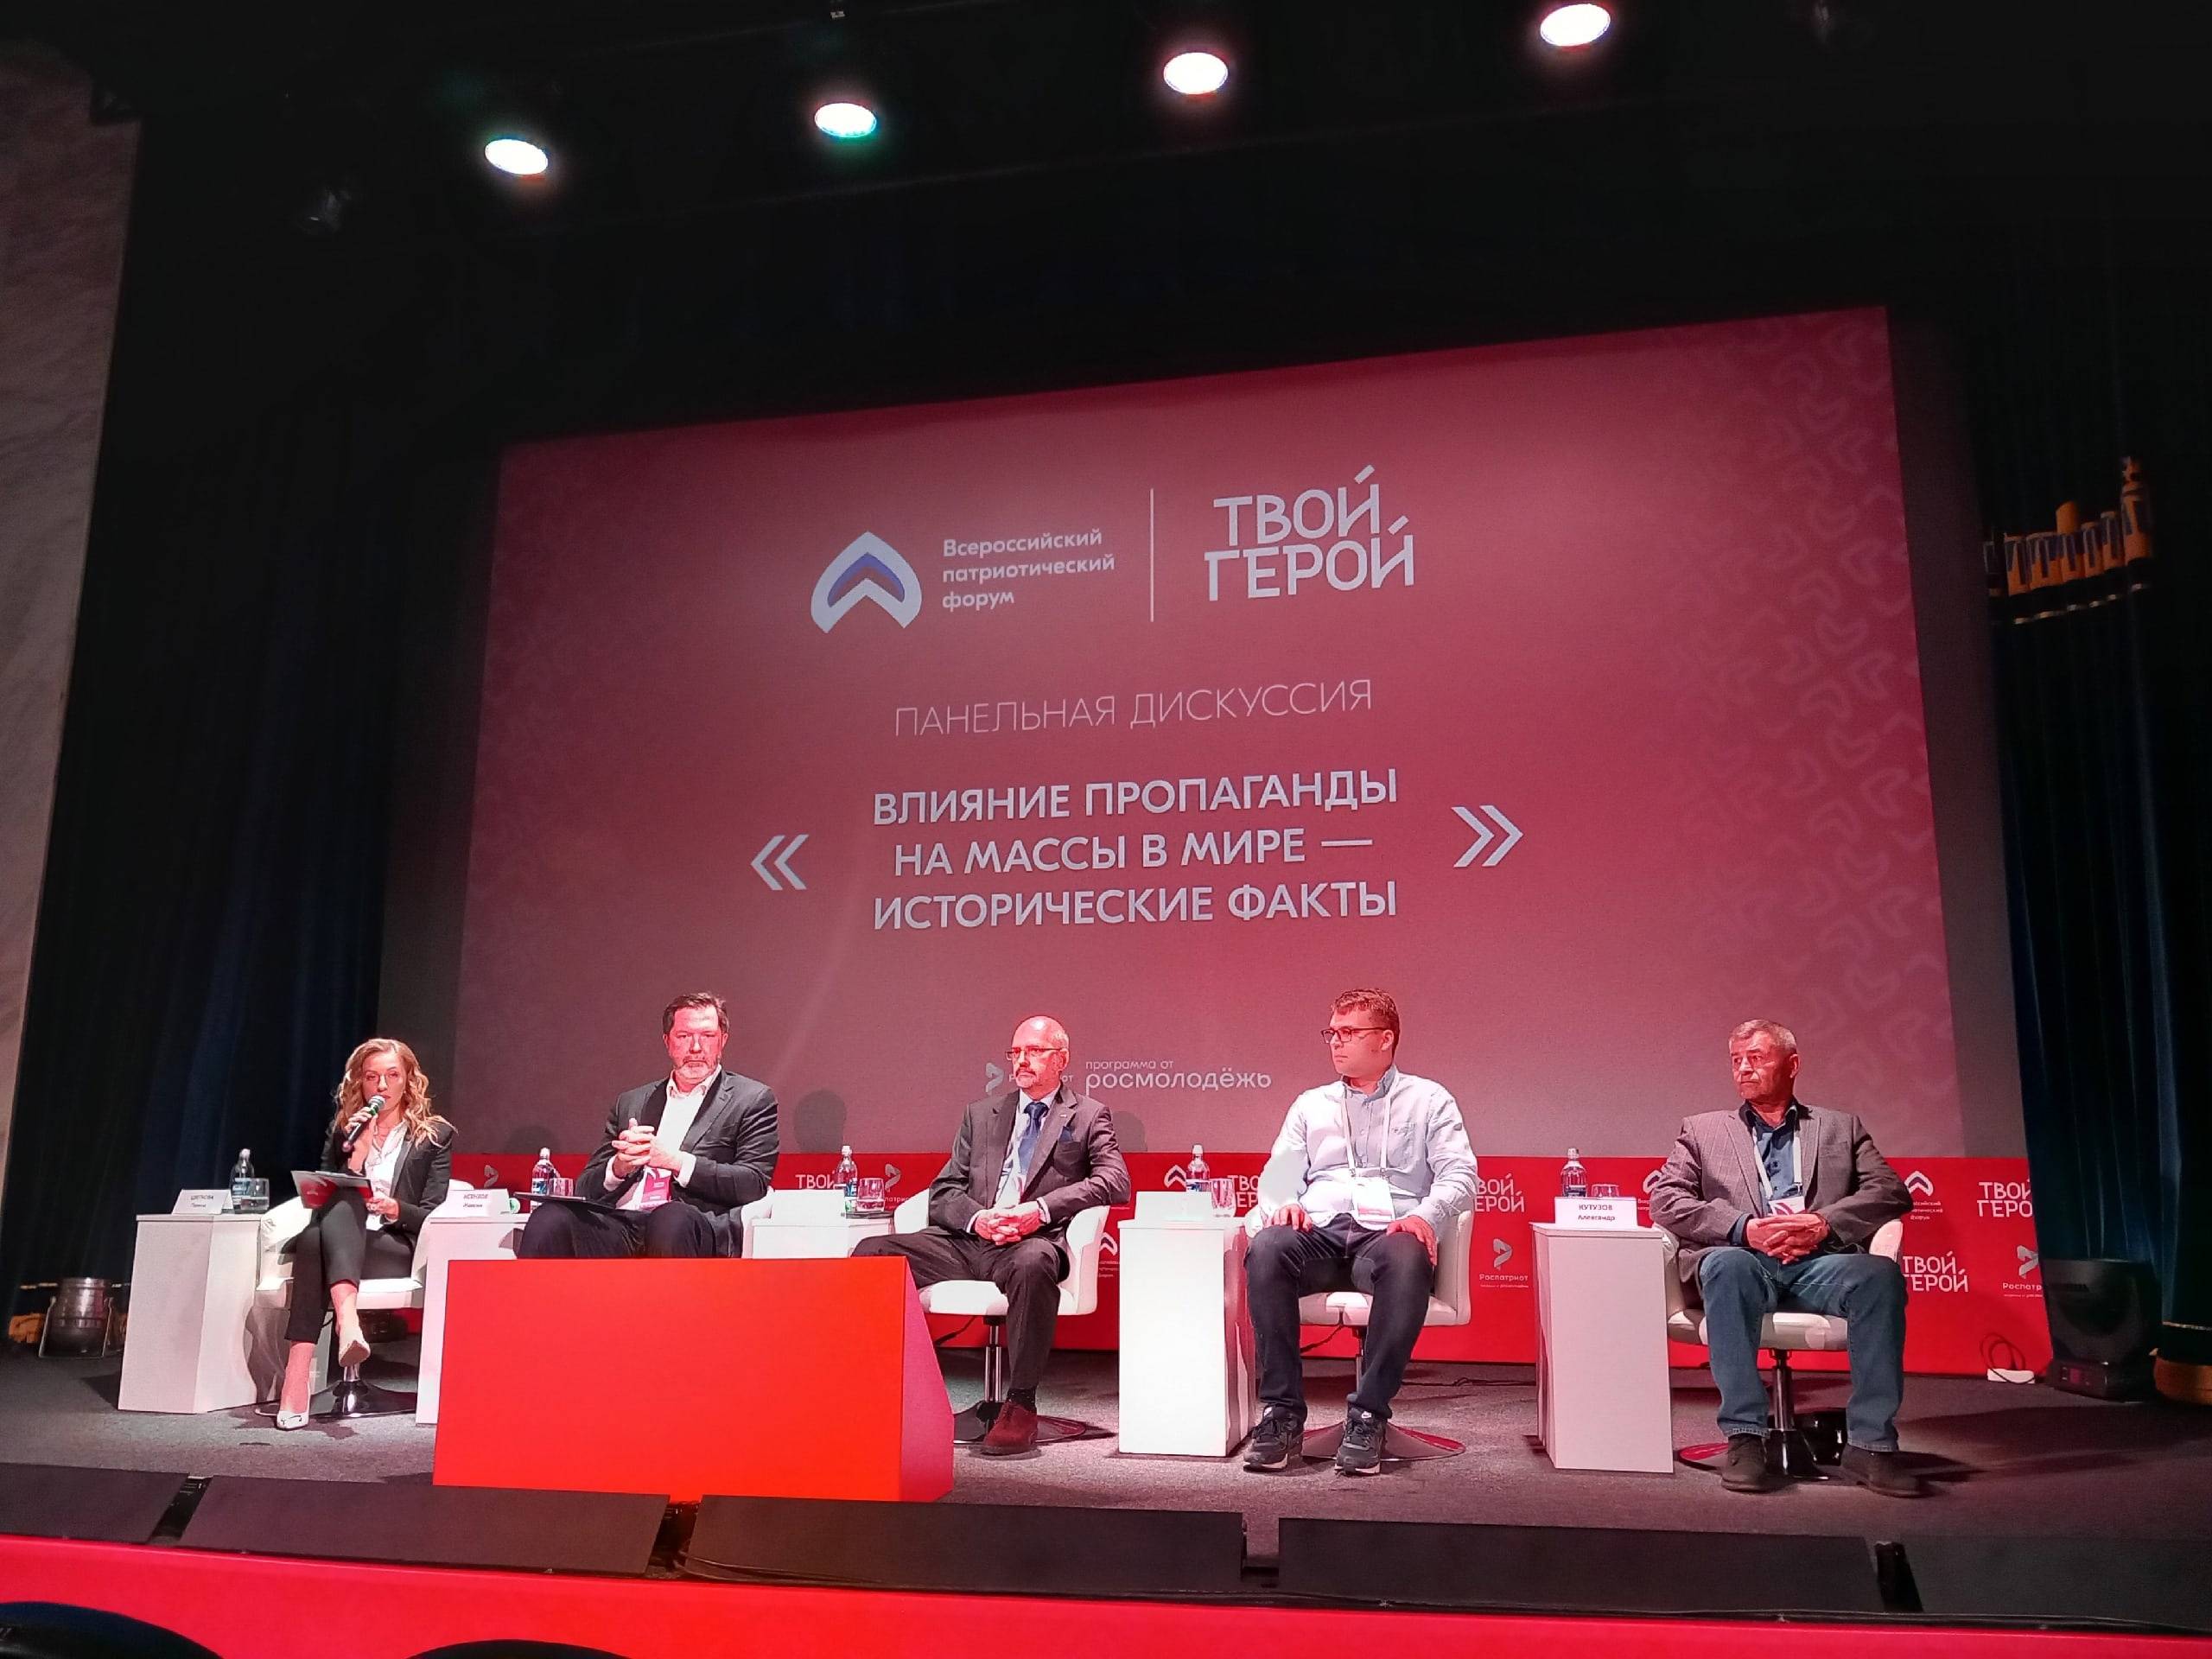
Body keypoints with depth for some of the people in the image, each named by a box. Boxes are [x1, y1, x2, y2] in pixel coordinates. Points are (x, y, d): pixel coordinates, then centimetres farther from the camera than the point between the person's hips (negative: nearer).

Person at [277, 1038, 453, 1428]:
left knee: (315, 1243, -32)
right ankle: (348, 1322, -53)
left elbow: (433, 1215, 2)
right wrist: (356, 1154, -7)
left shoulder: (436, 1135, 10)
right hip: (338, 1242, 2)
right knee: (342, 1203, -34)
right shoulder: (342, 1129, 18)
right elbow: (324, 1198, 7)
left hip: (397, 1249, -2)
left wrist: (397, 1209, -19)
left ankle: (298, 1377, -48)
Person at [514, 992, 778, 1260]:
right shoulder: (630, 1102, 25)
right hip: (620, 1224, 4)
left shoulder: (752, 1100, 13)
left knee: (671, 1219, -40)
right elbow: (585, 1188, 20)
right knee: (550, 1219, -28)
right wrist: (619, 1167, -3)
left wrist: (675, 1160, -10)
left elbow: (754, 1183, -1)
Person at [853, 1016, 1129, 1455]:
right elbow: (943, 1192, 16)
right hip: (967, 1239, 4)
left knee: (1031, 1264, -40)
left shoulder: (1089, 1117, 12)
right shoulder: (981, 1114, 22)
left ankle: (1021, 1405, -29)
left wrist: (1041, 1210, -18)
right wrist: (976, 1217, -9)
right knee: (873, 1252, -19)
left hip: (1034, 1241, -4)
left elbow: (1115, 1181, -5)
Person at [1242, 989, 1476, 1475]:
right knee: (1266, 1248, -34)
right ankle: (1282, 1414, -28)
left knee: (1407, 1260, -40)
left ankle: (1368, 1417, -31)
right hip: (1320, 1233, 2)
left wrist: (1426, 1215, -15)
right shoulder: (1311, 1104, 26)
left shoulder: (1429, 1100, 18)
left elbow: (1460, 1173, 6)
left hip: (1388, 1233, -2)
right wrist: (1283, 1205, -6)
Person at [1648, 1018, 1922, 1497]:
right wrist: (1746, 1228, -9)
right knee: (1727, 1264, -37)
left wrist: (1824, 1223, -9)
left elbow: (1892, 1192, 10)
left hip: (1822, 1261, 1)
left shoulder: (1841, 1128, 24)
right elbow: (1665, 1201, 7)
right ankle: (1745, 1437, -31)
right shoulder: (1703, 1130, 22)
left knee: (1880, 1274, -32)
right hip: (1745, 1261, -1)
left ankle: (1870, 1443, -24)